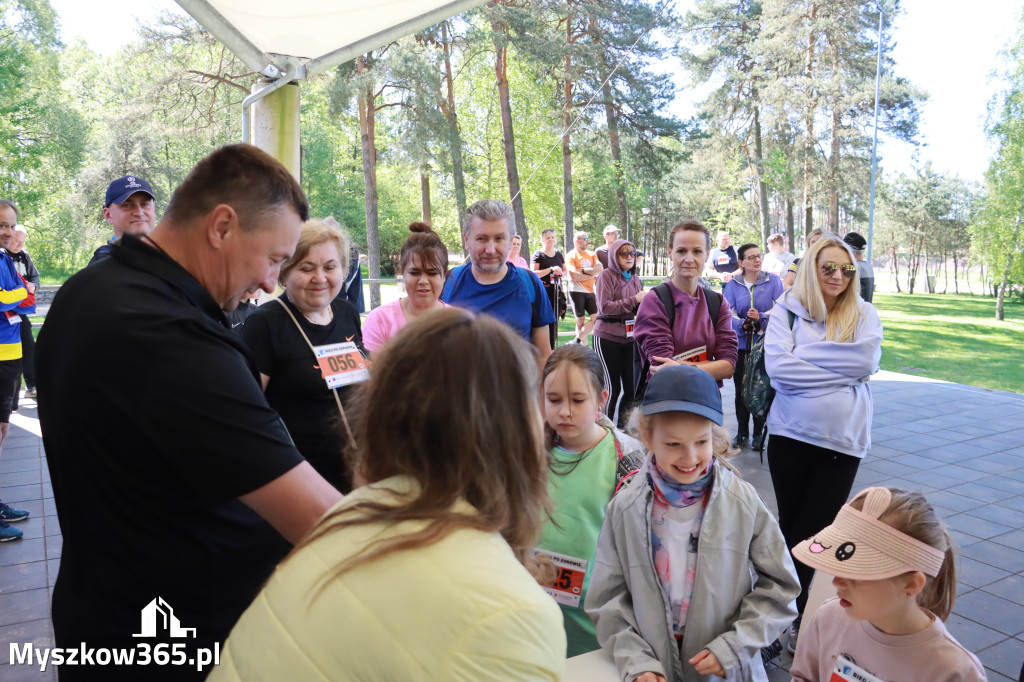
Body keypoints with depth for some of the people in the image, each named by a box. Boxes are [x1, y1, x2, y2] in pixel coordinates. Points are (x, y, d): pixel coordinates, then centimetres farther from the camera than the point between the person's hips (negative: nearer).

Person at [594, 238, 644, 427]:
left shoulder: (635, 278, 12)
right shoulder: (607, 275, -6)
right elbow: (605, 307, -15)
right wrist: (634, 300, -18)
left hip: (629, 337, 6)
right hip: (607, 337, -6)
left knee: (630, 387, 7)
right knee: (613, 387, -2)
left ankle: (623, 427, 22)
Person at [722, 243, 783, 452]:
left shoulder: (773, 280, 0)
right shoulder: (732, 284, 3)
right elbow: (727, 312, -5)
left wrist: (761, 318, -21)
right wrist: (742, 324, -22)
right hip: (740, 343, 1)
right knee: (741, 389, 7)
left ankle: (758, 434, 16)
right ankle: (742, 432, 21)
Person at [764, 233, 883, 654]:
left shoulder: (863, 314, 2)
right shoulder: (787, 310, -2)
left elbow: (867, 361, -16)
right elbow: (776, 366, -16)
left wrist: (805, 354, -14)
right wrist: (839, 367, -13)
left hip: (842, 439, 0)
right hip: (791, 433, 0)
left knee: (814, 528, 5)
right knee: (791, 523, 13)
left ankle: (790, 609, 22)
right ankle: (794, 614, 29)